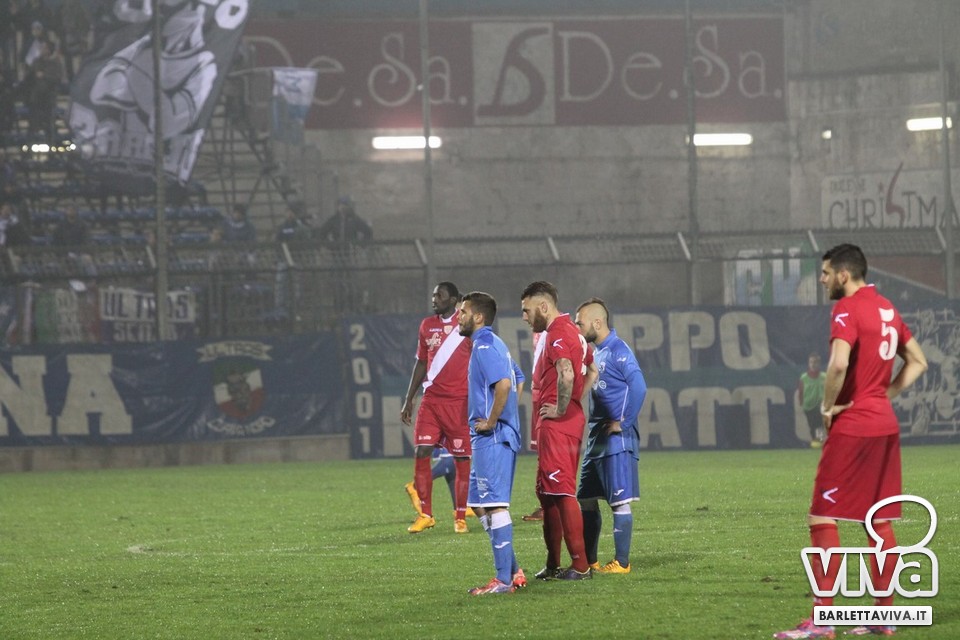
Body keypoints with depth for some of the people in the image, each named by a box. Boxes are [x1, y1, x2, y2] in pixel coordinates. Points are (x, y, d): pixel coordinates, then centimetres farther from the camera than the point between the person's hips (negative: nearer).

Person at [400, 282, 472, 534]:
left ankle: (460, 518, 7)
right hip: (431, 400, 4)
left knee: (462, 460, -1)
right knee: (421, 453, -5)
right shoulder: (427, 325, 12)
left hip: (459, 402, -4)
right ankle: (425, 515, 4)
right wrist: (408, 400, 16)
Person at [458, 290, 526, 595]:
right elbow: (515, 381, 27)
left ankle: (503, 579, -7)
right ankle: (512, 571, 16)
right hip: (488, 438, 10)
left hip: (492, 437, -10)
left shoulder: (484, 345, -13)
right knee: (480, 503, 15)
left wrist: (490, 421, -19)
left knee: (494, 504, -8)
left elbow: (503, 384, -27)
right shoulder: (493, 344, 18)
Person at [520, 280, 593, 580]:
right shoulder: (572, 332, 17)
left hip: (557, 423, -11)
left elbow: (566, 374, -31)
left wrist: (561, 409, -19)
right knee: (546, 492, 17)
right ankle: (553, 564, 22)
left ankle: (580, 565, -6)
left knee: (562, 492, -7)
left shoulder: (558, 334, -15)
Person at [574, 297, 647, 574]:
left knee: (620, 501, -6)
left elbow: (638, 387, -22)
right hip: (596, 438, 10)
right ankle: (588, 561, 18)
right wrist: (593, 425, 12)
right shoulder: (596, 352, 16)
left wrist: (622, 422, -18)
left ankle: (622, 562, -2)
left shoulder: (618, 351, -12)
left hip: (617, 439, -10)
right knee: (585, 500, 11)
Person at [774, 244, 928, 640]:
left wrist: (828, 406, -13)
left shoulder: (847, 309, -12)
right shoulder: (886, 309, 13)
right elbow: (917, 362, 21)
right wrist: (886, 394, 13)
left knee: (822, 518, -5)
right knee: (880, 522, 12)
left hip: (851, 427, -8)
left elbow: (838, 364, -28)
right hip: (885, 425, 8)